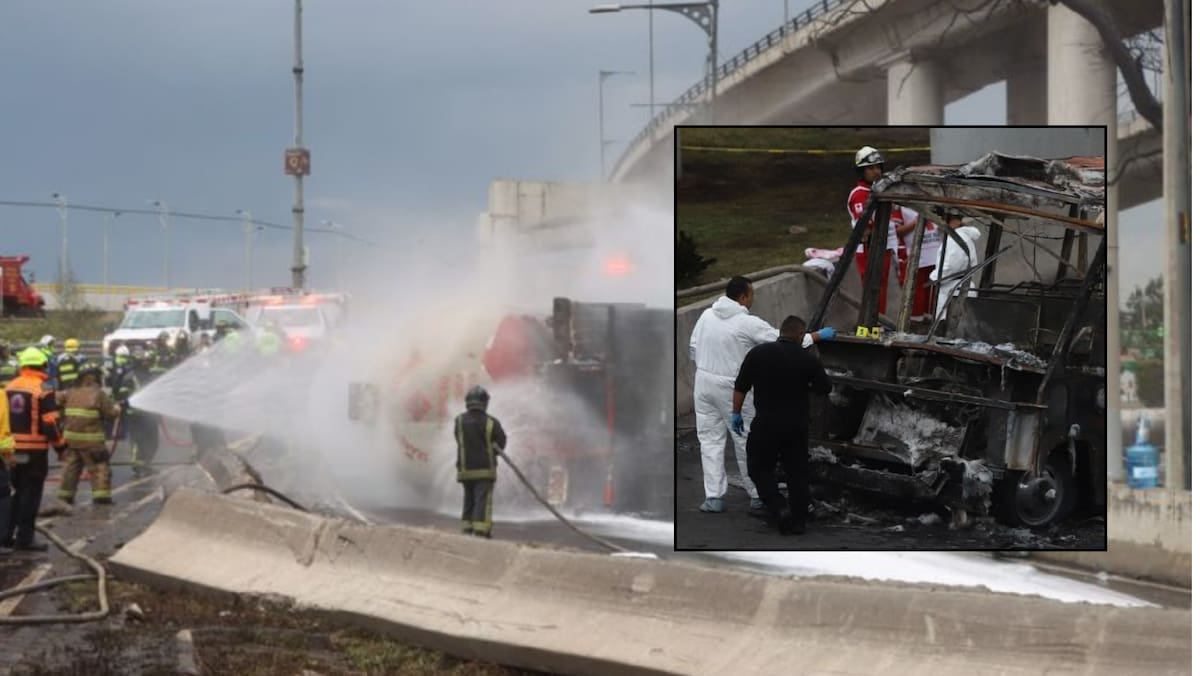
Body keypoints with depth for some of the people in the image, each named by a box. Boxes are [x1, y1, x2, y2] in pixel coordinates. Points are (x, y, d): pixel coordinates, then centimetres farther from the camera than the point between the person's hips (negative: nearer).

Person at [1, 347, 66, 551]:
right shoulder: (43, 390, -13)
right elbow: (50, 423, -16)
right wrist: (60, 445, -6)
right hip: (35, 450, -6)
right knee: (31, 494, 0)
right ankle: (24, 538, 1)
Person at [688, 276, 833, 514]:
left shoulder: (707, 315, 1)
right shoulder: (748, 323, -15)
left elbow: (693, 349, 7)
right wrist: (818, 335, 3)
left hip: (704, 382, 5)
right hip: (731, 387, -5)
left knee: (710, 440, 10)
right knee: (746, 442, 8)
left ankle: (714, 497, 5)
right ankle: (757, 495, 18)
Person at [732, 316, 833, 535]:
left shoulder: (758, 353, -5)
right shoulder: (809, 359, -4)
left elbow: (740, 387, -3)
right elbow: (825, 388, 6)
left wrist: (736, 413, 7)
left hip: (767, 424, -2)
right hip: (798, 425, 2)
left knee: (760, 469, 10)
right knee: (797, 472, 12)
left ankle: (780, 509, -8)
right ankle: (797, 521, 14)